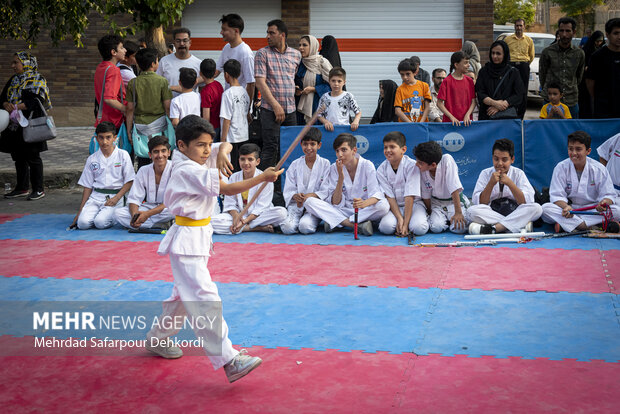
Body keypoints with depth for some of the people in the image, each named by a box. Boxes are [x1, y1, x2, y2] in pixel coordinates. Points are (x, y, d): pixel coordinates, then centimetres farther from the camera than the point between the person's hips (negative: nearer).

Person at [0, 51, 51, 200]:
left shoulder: (37, 79, -5)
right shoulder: (13, 80, 17)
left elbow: (36, 100, -16)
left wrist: (17, 107, -24)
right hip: (15, 125, 7)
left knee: (32, 157, -4)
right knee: (18, 157, 10)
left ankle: (38, 189, 3)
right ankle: (22, 188, 19)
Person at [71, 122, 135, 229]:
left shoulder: (123, 155, 2)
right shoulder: (92, 159, 10)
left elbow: (129, 182, 1)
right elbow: (87, 186, 12)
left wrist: (116, 198, -13)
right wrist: (80, 211, 5)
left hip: (115, 196, -3)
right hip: (95, 196, 3)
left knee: (100, 222, -28)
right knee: (83, 222, -23)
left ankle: (114, 216, 4)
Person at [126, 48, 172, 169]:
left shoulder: (133, 83, 0)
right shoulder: (162, 81, -6)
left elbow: (130, 109, 1)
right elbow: (168, 107, -7)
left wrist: (129, 131, 8)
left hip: (140, 126, 2)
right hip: (159, 126, -2)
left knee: (142, 162, 7)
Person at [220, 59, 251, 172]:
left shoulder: (228, 93, -16)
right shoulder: (244, 91, 5)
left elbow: (226, 119, -16)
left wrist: (223, 138, -11)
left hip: (232, 137, -7)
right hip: (244, 136, 7)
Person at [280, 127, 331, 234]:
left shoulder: (325, 164, 4)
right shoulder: (295, 164, 10)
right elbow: (288, 190, 7)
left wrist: (311, 195, -21)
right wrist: (296, 196, -17)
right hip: (296, 204, 2)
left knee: (305, 227, -31)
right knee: (288, 228, -27)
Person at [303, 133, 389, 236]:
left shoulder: (367, 166, -6)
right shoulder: (334, 168, -1)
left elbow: (376, 195, -16)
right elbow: (336, 203, -6)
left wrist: (364, 203, -38)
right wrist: (341, 177, -18)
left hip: (364, 211, -2)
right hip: (342, 211, 2)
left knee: (384, 205, -33)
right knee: (310, 202, -20)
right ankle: (359, 225, -26)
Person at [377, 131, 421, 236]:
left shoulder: (411, 166, -15)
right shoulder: (381, 170, -5)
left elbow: (409, 197, -19)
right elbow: (389, 197, -8)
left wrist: (405, 223, -24)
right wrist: (400, 219, -21)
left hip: (413, 204, -1)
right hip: (394, 207, 2)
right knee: (386, 227, -29)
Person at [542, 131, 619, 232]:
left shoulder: (599, 169, -3)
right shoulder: (561, 168, -5)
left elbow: (608, 195, -3)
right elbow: (557, 195, -9)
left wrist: (604, 202, -29)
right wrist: (565, 207, -32)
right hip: (568, 208, -1)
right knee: (545, 208, -29)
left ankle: (565, 225, -34)